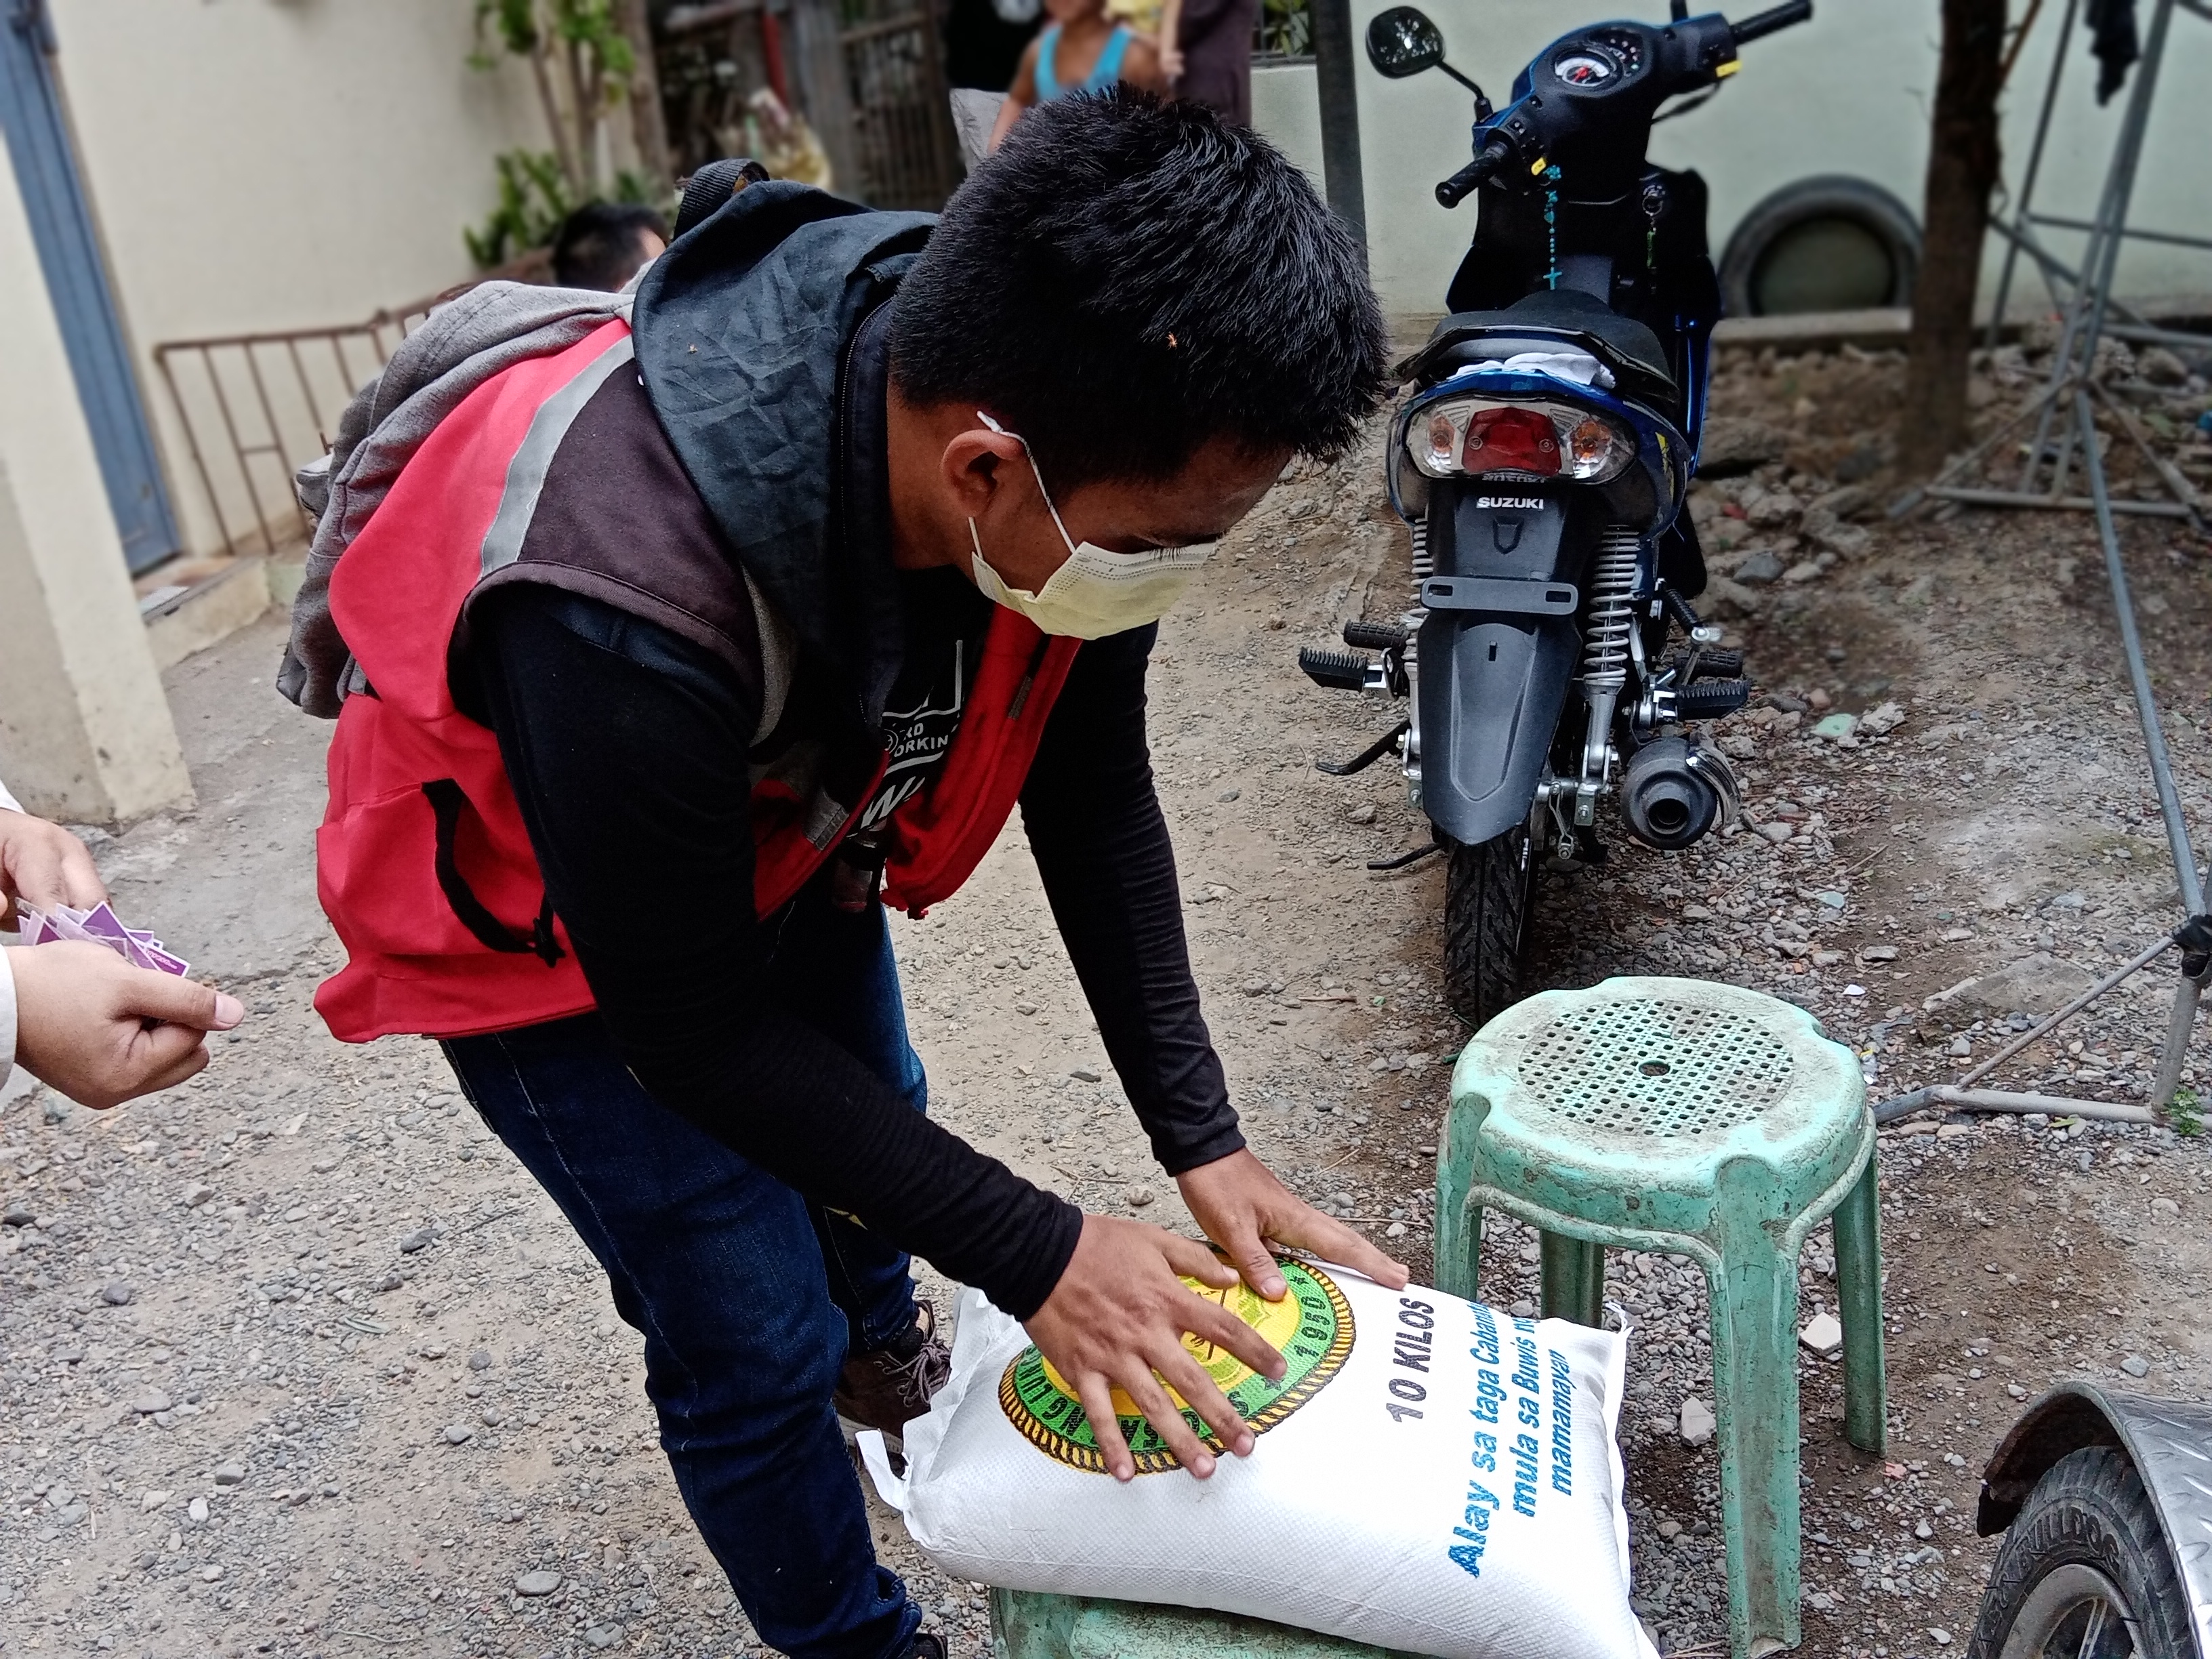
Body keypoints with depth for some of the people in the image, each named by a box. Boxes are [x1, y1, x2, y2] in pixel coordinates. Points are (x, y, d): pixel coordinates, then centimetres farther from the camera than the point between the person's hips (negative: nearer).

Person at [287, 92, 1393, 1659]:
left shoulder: (1063, 446, -27)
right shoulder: (623, 603, -45)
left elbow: (1092, 793, -13)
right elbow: (686, 1026, -31)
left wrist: (1203, 1138, -15)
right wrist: (1031, 1254, -27)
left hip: (778, 819, 6)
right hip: (539, 919, -6)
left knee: (874, 1109, 27)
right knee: (755, 1345, 0)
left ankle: (882, 1346, 61)